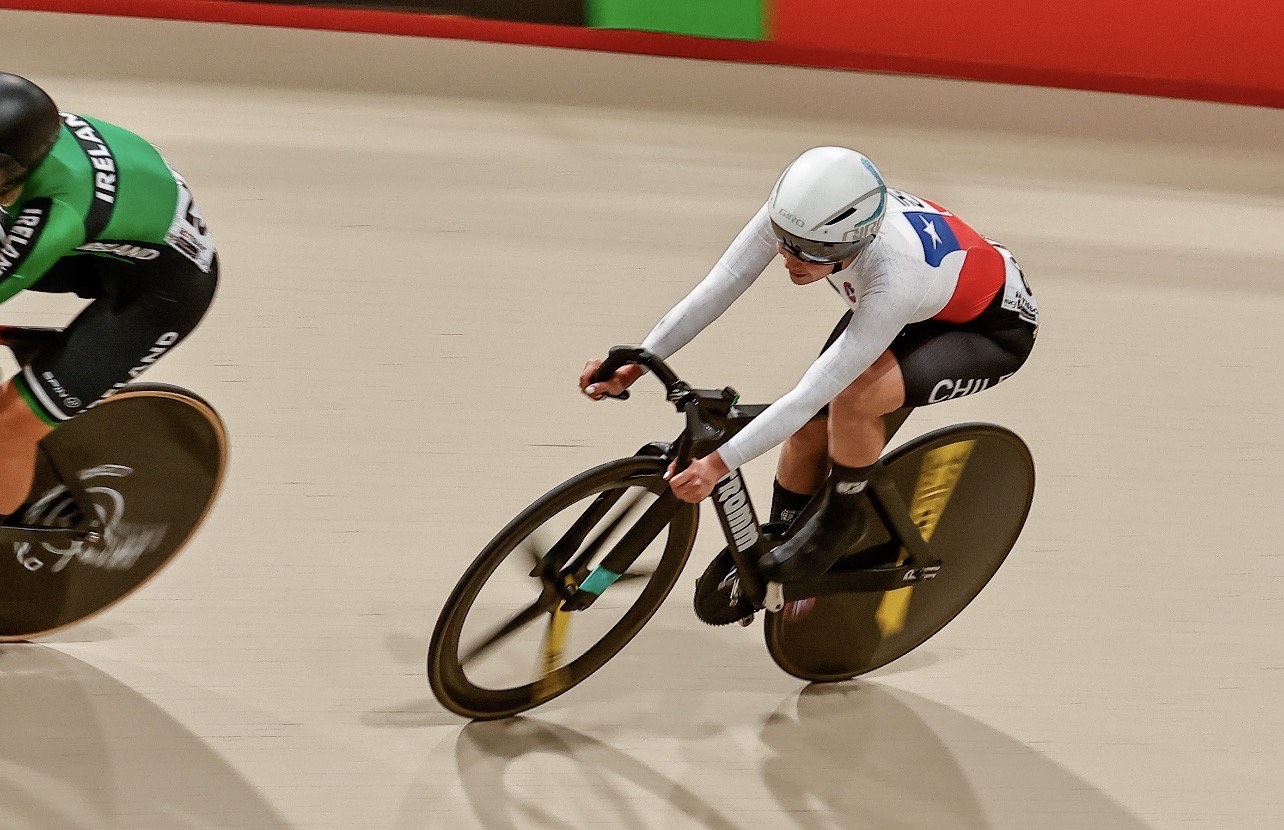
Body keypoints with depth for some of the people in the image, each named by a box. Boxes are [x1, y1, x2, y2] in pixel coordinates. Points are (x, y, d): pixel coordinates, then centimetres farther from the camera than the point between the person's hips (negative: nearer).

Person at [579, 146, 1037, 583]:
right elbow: (716, 289, -25)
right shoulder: (795, 213, -30)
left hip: (994, 328, -6)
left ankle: (842, 521, -2)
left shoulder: (894, 279, -44)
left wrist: (719, 464, -42)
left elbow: (809, 395, -42)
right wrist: (635, 364, -31)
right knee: (810, 428, -3)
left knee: (852, 400, -29)